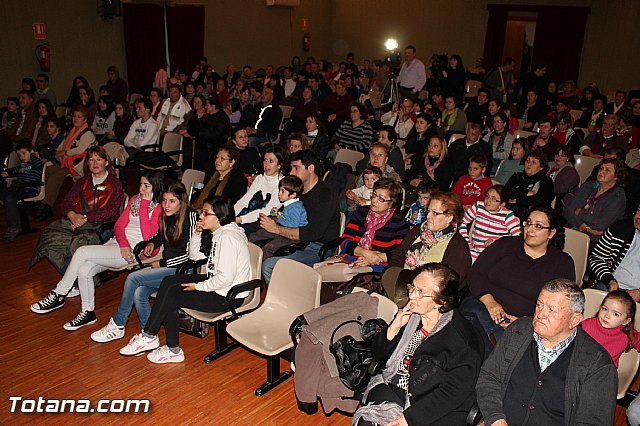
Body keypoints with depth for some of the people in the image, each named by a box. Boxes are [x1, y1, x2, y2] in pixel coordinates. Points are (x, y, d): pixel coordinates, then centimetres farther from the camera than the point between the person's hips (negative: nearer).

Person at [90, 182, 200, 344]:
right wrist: (152, 243, 9)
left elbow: (190, 253, -16)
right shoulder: (166, 216, 9)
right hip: (165, 265, 7)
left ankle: (117, 325, 2)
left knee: (133, 278, -17)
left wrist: (161, 263, -10)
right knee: (138, 292, -17)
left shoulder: (190, 217, -14)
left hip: (181, 270, -7)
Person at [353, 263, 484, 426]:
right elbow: (378, 355, 12)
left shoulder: (461, 338, -14)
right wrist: (394, 327, -7)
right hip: (391, 389, 5)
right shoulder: (409, 315, 5)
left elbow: (453, 392, -16)